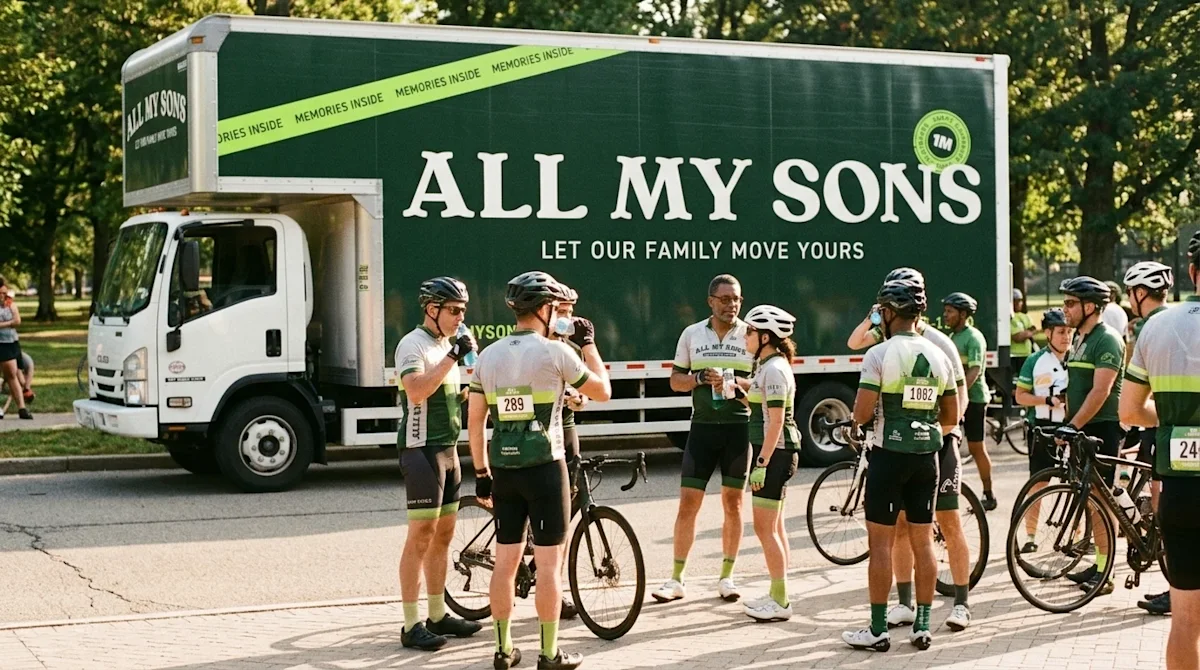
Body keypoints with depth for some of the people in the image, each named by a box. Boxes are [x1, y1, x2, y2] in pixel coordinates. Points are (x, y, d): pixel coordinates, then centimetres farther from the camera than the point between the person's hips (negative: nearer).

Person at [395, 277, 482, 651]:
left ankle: (438, 615, 21)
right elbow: (416, 391, -30)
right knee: (421, 537, -9)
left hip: (448, 449, 9)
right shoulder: (413, 344, -13)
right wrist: (453, 356, -28)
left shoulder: (447, 345, 17)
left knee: (443, 535, 12)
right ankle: (412, 626, -6)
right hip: (422, 450, -9)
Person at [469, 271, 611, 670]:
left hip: (504, 469, 5)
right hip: (544, 467, -5)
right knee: (548, 561, 1)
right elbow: (603, 391, 3)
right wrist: (588, 343, 13)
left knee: (505, 560, 10)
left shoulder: (488, 356, 6)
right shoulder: (555, 352, -9)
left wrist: (482, 474, 13)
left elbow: (475, 421, 6)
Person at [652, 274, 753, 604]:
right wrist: (700, 379, -13)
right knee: (687, 502, -1)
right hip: (703, 427, 1)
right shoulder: (691, 334, 3)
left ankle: (726, 576, 17)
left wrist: (735, 384, -18)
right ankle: (676, 579, 6)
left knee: (733, 503, 6)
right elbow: (675, 380, 7)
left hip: (739, 427, -1)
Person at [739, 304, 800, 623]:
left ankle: (780, 602, -2)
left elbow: (776, 421, -22)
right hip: (774, 452, 11)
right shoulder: (769, 366, 14)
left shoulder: (774, 369, -17)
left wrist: (761, 463, -23)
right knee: (774, 527, 14)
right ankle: (777, 595, 21)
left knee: (765, 527, -7)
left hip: (774, 452, -11)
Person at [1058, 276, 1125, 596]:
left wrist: (1072, 426, -22)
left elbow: (1100, 391, -20)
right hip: (1081, 428, 9)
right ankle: (1098, 564, 17)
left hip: (1102, 427, -9)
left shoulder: (1107, 339, -14)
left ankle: (1104, 572, -3)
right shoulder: (1078, 337, 15)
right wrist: (1066, 422, 14)